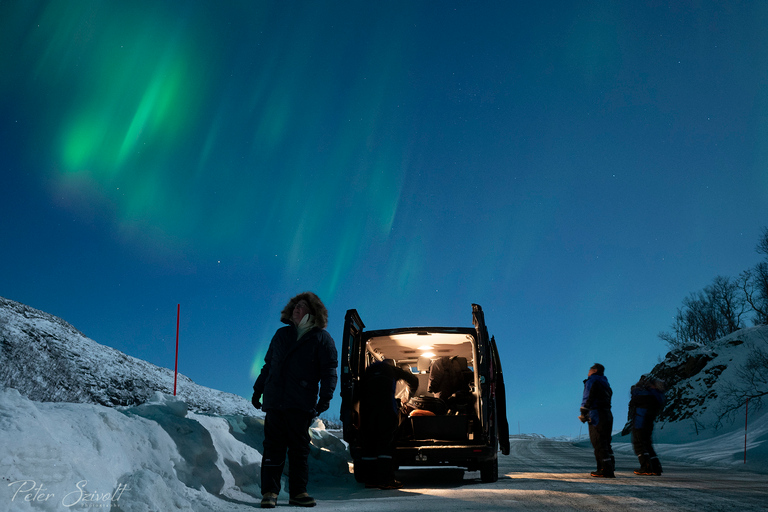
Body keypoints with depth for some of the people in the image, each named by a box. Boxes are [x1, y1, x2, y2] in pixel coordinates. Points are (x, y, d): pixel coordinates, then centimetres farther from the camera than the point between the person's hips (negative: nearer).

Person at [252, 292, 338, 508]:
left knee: (299, 449, 3)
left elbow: (329, 370, 0)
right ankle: (269, 492, 4)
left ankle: (298, 492, 11)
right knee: (273, 447, 0)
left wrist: (325, 396, -10)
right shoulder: (281, 334, 17)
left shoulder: (321, 338, 5)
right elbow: (268, 364, 22)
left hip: (301, 404, -2)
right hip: (274, 401, 3)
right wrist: (258, 389, 20)